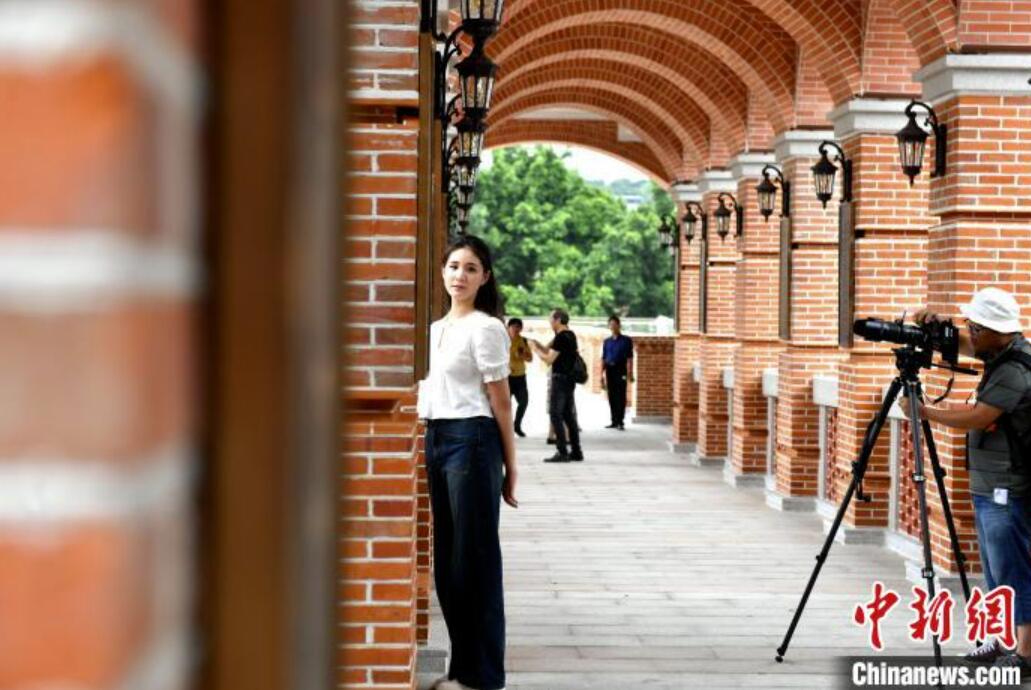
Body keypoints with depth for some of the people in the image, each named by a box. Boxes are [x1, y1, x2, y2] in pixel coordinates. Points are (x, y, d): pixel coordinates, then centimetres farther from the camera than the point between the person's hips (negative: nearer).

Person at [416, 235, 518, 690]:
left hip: (471, 441, -8)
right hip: (436, 441, 8)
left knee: (474, 558, -2)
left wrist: (510, 469, -8)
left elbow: (500, 402, -8)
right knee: (447, 559, 11)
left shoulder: (485, 328, -7)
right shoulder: (436, 328, 16)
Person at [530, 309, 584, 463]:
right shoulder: (570, 336, 13)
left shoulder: (561, 337, -15)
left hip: (560, 378, -9)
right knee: (568, 415, 13)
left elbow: (549, 359, -16)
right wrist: (539, 345, 10)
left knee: (556, 415, -7)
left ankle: (562, 452, -11)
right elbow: (551, 351, 18)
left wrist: (535, 348, -4)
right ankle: (576, 451, 16)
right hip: (569, 379, 9)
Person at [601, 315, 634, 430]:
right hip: (609, 370, 4)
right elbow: (603, 359, 14)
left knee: (621, 396, -6)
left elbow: (630, 358, -2)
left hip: (620, 369, -4)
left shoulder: (626, 340, 2)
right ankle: (614, 421, 12)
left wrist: (630, 373, -10)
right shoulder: (607, 341, 14)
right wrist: (602, 375, 8)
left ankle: (620, 422, -6)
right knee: (612, 397, 6)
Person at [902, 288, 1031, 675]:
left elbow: (976, 418, -23)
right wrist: (934, 328, 2)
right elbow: (958, 344, 23)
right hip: (987, 485, 10)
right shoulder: (998, 353, 8)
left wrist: (925, 413, -10)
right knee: (996, 571, 15)